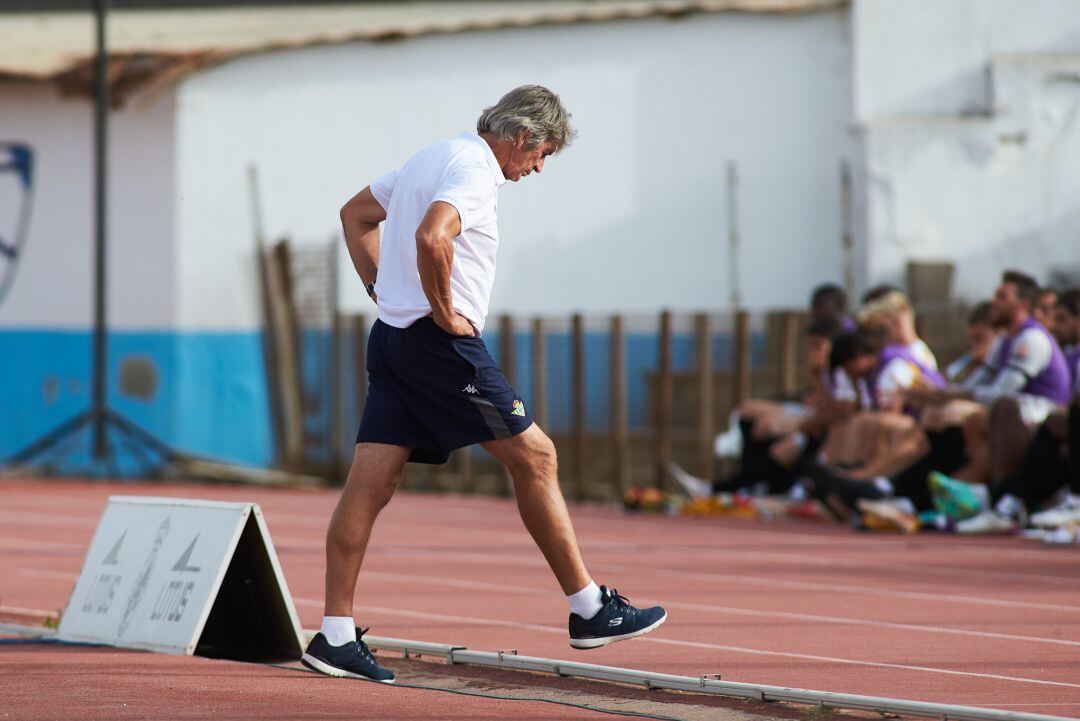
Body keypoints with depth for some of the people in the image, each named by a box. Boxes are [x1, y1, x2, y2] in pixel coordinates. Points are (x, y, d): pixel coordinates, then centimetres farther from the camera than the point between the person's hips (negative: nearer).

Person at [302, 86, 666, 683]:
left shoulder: (431, 158, 19)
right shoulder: (474, 171, -12)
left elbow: (356, 214, 29)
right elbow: (432, 237, -31)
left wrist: (381, 289, 21)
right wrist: (444, 312, -18)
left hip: (392, 336, 9)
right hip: (442, 343, -9)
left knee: (369, 484, 3)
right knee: (534, 456, -1)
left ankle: (335, 635, 0)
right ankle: (589, 610, 3)